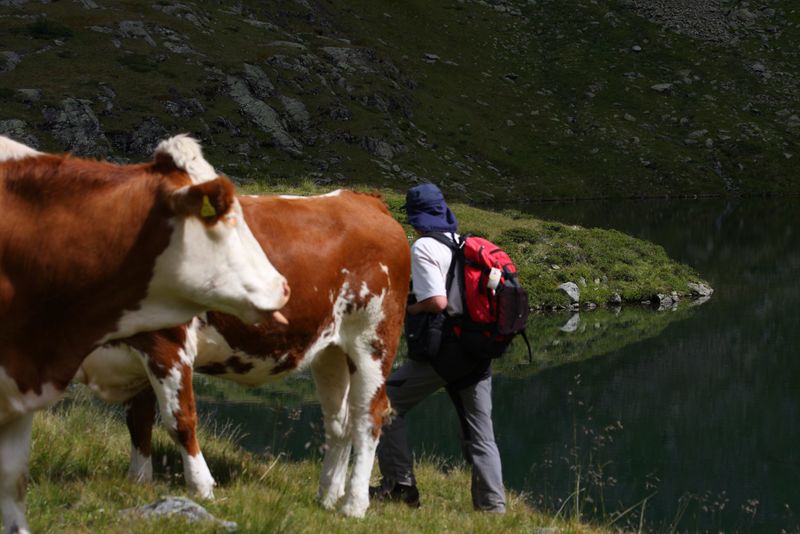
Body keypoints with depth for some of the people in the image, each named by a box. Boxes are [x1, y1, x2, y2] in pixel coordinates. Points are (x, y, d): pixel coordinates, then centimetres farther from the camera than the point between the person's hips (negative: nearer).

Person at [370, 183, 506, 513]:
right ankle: (492, 506, 10)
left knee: (387, 402, 5)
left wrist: (406, 310, -2)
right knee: (480, 435, 11)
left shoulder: (423, 248, -8)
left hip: (444, 348, -7)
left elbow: (437, 301, -19)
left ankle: (399, 484, 0)